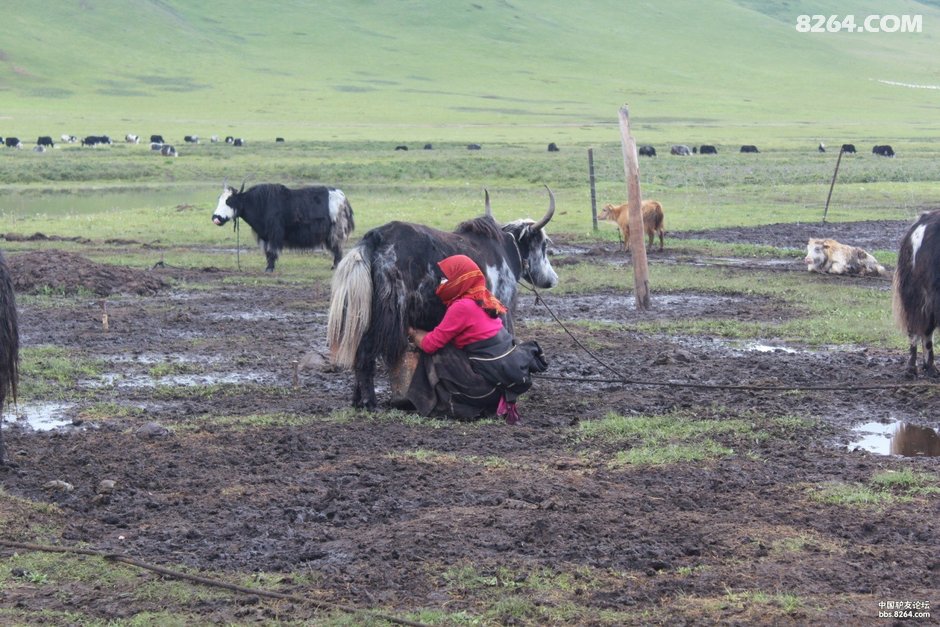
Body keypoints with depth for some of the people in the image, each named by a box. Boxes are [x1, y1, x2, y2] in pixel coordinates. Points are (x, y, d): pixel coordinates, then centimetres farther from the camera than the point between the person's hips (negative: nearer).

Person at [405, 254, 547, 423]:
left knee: (436, 355, 0)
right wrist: (421, 333, 19)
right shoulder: (481, 299, 10)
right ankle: (497, 400, 15)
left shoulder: (462, 307, -15)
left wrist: (412, 333, 10)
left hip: (493, 382, -8)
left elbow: (430, 344, -9)